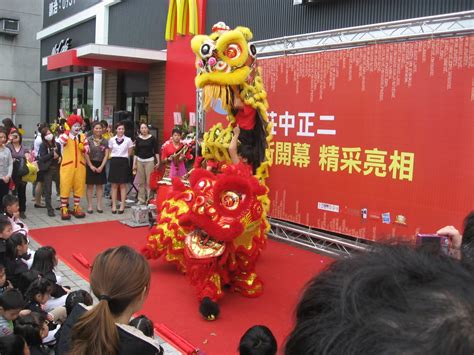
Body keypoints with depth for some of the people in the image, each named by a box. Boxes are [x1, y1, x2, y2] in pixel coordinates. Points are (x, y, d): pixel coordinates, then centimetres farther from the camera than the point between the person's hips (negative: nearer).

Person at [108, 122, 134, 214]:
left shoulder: (128, 140, 1)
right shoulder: (112, 140, 5)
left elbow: (129, 153, 9)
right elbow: (110, 152, 14)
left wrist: (124, 157, 7)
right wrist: (114, 157, 8)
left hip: (124, 162, -1)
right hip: (114, 162, 1)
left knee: (123, 185, 2)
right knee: (114, 185, 4)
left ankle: (122, 206, 7)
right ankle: (114, 205, 9)